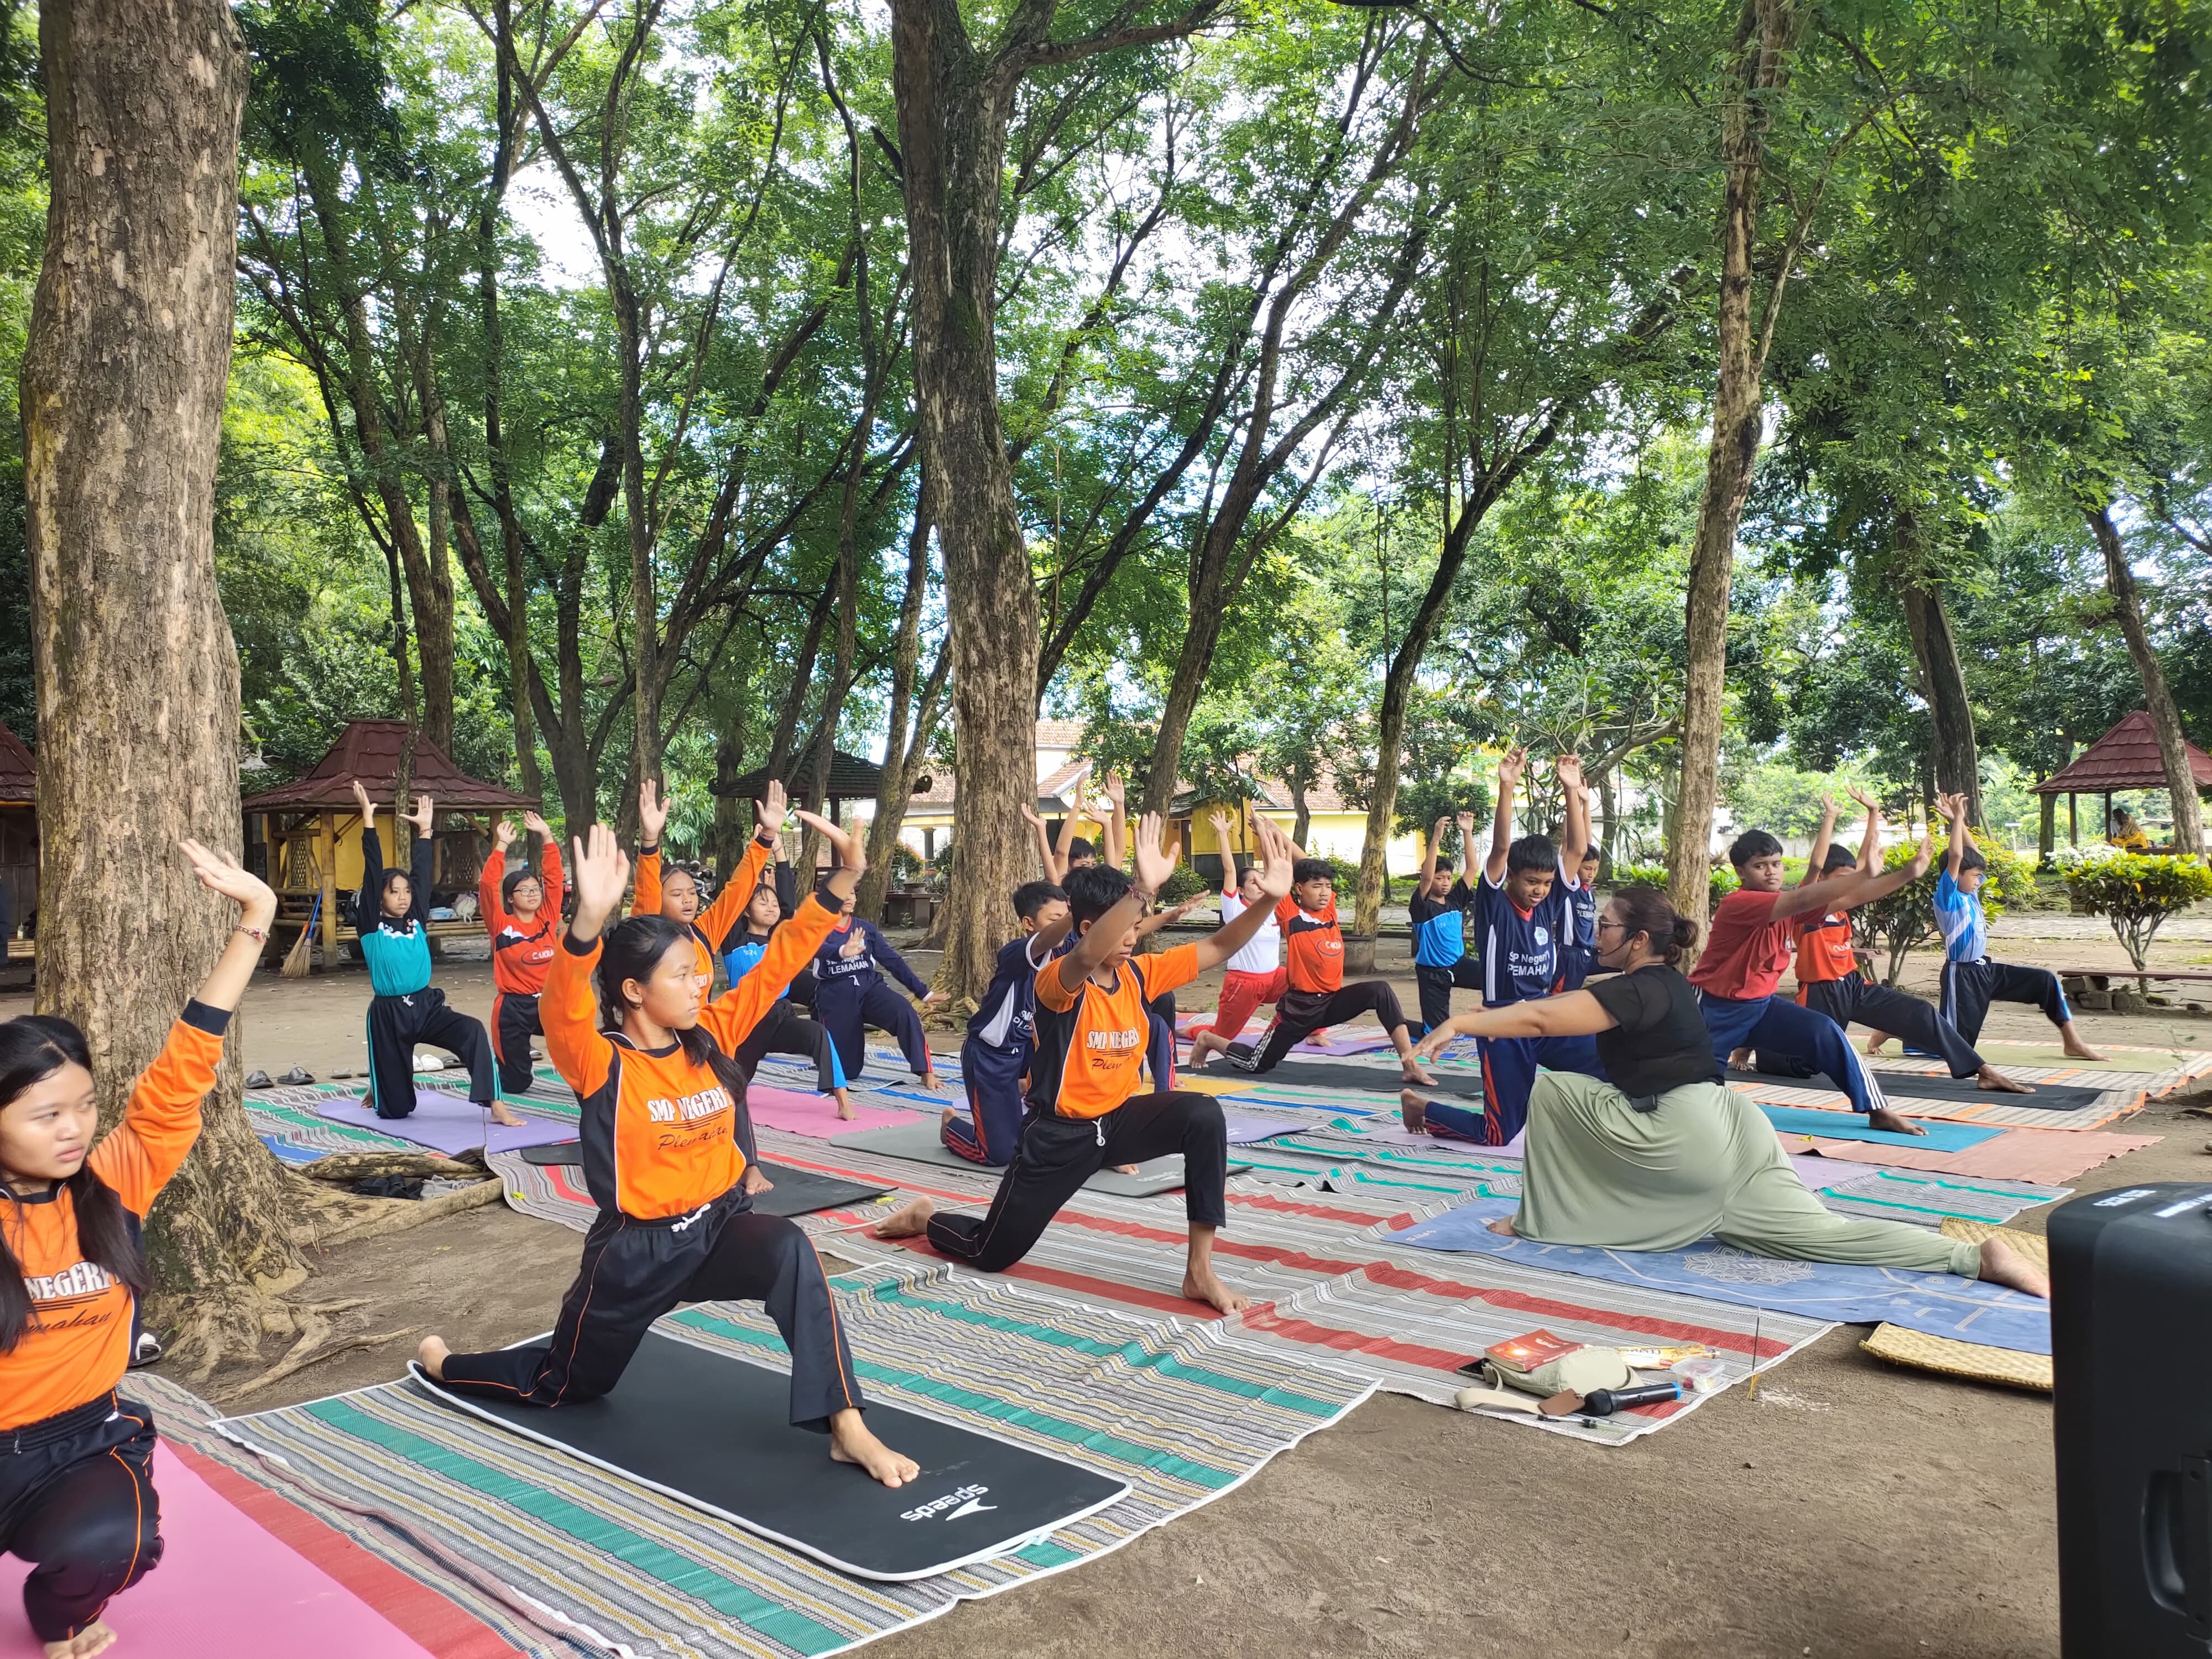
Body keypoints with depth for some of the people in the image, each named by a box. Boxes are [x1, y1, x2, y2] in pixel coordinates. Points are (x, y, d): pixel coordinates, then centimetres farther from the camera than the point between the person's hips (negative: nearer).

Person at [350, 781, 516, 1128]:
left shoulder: (416, 920, 8)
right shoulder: (371, 926, -3)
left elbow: (422, 874, 6)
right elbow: (372, 872, -7)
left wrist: (424, 830, 2)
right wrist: (368, 819, -11)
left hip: (427, 1005, 3)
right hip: (389, 1014, -3)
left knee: (473, 1031, -29)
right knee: (396, 1108, 6)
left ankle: (495, 1106, -31)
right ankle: (376, 1091, 45)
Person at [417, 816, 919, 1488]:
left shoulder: (710, 1036, -4)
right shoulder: (600, 1063, -17)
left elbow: (779, 961, -6)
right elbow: (563, 1006, -38)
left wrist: (843, 880, -17)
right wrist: (591, 920, -57)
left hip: (720, 1227, 3)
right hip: (637, 1250, -2)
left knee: (789, 1250, -33)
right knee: (563, 1384, 21)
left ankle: (845, 1427, -28)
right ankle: (443, 1364, 53)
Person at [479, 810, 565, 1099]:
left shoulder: (548, 918, 3)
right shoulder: (501, 925, -6)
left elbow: (554, 878, -1)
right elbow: (488, 886, -17)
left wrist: (547, 836, -5)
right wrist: (501, 846, -21)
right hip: (514, 1007, -2)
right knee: (515, 1084, 7)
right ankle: (520, 1071, 43)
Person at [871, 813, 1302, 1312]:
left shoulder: (1140, 974, -4)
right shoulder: (1058, 981, -23)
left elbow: (1219, 948, -9)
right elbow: (1087, 958, -48)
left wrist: (1269, 897, -27)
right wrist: (1143, 890, -62)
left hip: (1117, 1120, 5)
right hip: (1059, 1134, -5)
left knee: (1203, 1115, -24)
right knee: (992, 1254, 6)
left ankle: (1199, 1271, -17)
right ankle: (924, 1219, 43)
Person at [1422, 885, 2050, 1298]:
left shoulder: (1640, 989, -10)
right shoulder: (1661, 983, 20)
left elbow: (1544, 1018, -22)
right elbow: (1553, 1007, 28)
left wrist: (1464, 1023, -19)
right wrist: (1483, 1018, 26)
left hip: (1685, 1136, -10)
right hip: (1716, 1133, 10)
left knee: (1552, 1088, -1)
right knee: (1820, 1232, 6)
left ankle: (1538, 1218, 9)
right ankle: (1978, 1257, -3)